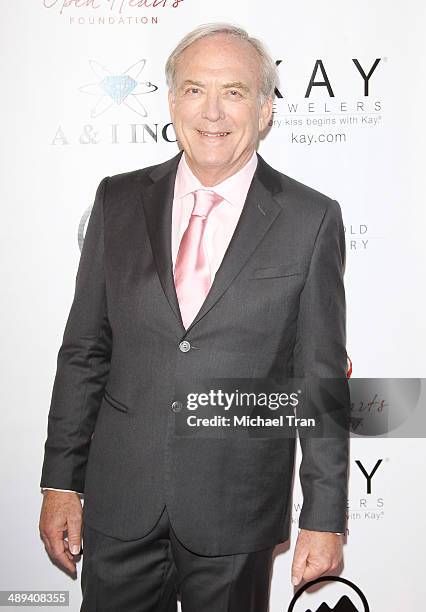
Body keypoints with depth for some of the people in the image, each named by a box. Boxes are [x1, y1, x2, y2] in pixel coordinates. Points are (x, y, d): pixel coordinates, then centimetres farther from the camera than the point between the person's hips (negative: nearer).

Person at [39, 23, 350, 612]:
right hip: (118, 502, 2)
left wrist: (325, 517, -3)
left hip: (237, 513, -1)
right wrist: (60, 481, 3)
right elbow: (84, 350, 4)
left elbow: (321, 379, -4)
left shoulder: (311, 219, -7)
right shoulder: (119, 200, 1)